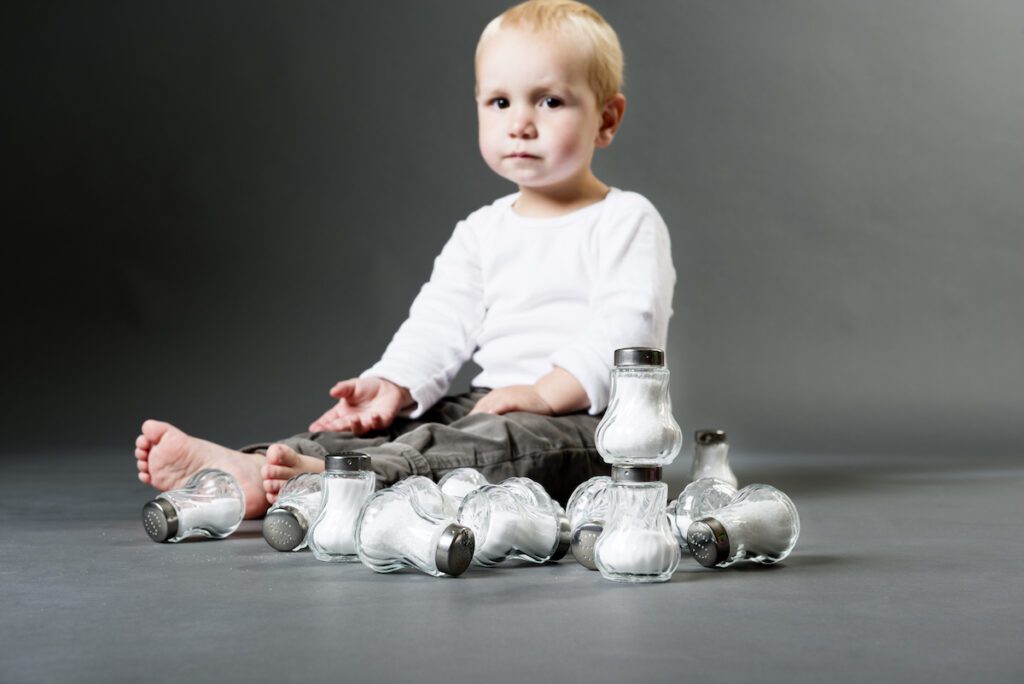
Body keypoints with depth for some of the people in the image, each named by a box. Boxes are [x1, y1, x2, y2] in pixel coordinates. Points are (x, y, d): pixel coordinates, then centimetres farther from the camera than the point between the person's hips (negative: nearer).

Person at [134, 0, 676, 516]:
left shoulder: (627, 221, -2)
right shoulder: (481, 232, 15)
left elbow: (625, 326, -15)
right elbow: (441, 321, 5)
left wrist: (545, 393, -26)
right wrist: (394, 385, -14)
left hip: (587, 418, -6)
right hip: (490, 404, 7)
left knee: (506, 443, -35)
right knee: (397, 422, -14)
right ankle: (240, 467, -31)